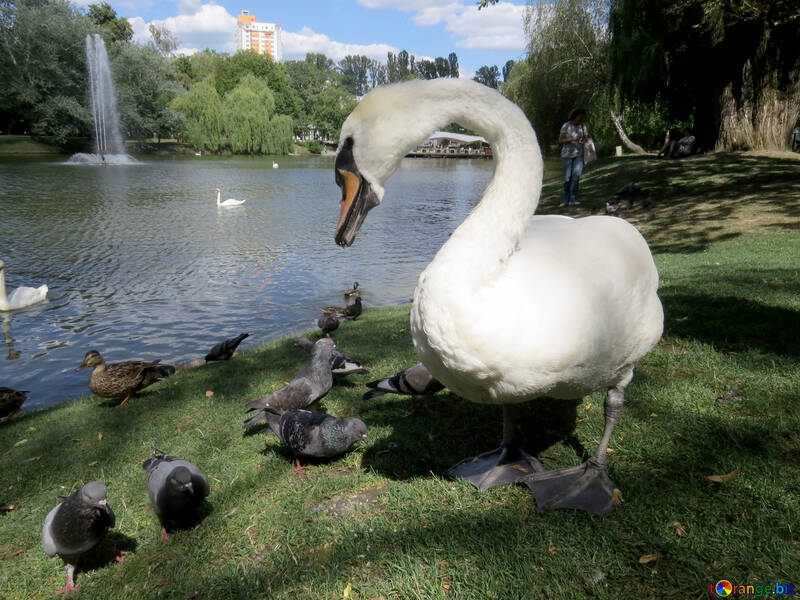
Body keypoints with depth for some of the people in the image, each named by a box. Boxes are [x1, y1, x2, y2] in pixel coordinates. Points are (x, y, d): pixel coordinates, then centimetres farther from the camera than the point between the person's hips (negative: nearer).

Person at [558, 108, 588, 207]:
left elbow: (587, 137, 12)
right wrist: (572, 139, -23)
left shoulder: (583, 125, 6)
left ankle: (573, 200, -9)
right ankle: (566, 200, 9)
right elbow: (560, 140, -9)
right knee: (567, 178, 0)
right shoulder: (566, 126, -5)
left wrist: (584, 140, -13)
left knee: (576, 176, -10)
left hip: (579, 155, 2)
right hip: (567, 155, -2)